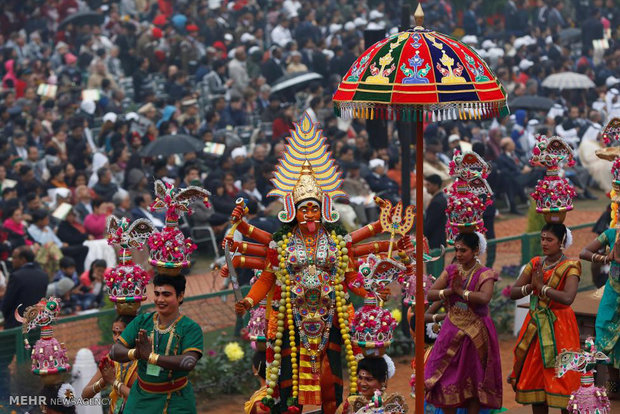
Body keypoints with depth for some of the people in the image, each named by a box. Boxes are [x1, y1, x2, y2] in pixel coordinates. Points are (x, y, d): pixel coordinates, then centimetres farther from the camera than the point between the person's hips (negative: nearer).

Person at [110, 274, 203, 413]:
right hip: (141, 398, 3)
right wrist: (135, 353, -24)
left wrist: (151, 356, -29)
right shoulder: (142, 321, 4)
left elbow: (189, 362, -22)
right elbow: (115, 352, -2)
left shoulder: (191, 328, -7)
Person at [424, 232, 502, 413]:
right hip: (452, 331, 4)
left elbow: (484, 298, -26)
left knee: (474, 379, 2)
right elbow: (430, 294, -3)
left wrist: (460, 291, -20)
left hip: (475, 333, -4)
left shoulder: (484, 274, -7)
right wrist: (450, 291, -18)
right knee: (447, 378, 2)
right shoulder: (451, 271, 6)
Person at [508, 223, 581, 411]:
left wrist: (541, 286, -17)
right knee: (534, 379, 9)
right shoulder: (535, 264, 9)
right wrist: (531, 286, -13)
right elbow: (513, 293, 4)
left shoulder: (570, 267, -8)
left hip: (559, 328, -6)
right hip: (535, 325, 6)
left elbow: (567, 298, -24)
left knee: (561, 380, -5)